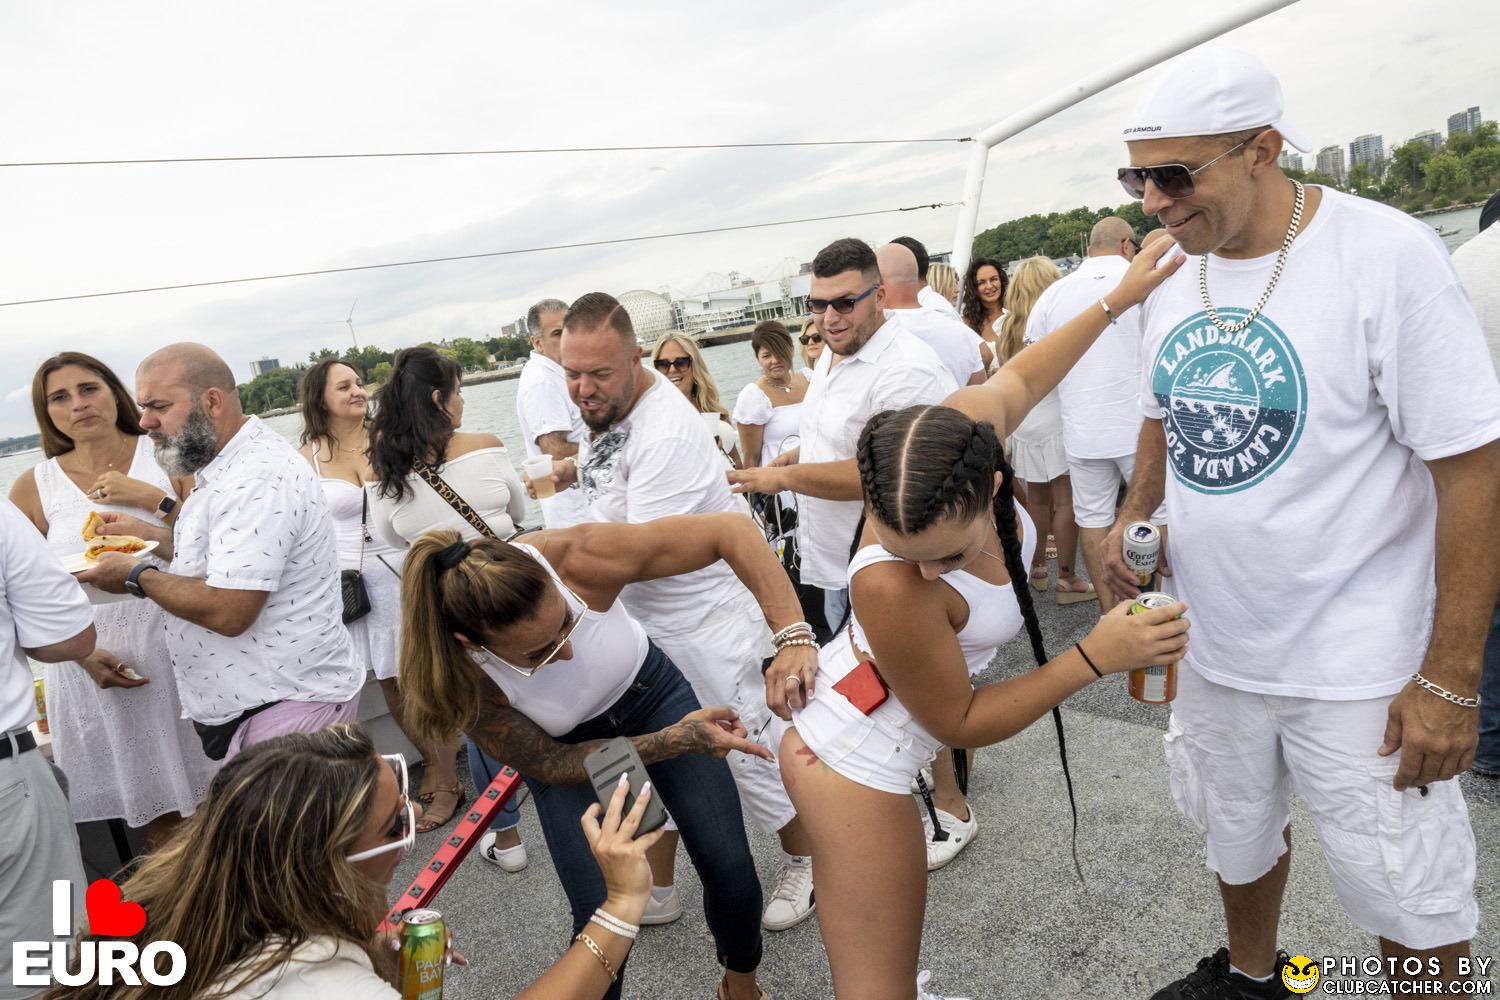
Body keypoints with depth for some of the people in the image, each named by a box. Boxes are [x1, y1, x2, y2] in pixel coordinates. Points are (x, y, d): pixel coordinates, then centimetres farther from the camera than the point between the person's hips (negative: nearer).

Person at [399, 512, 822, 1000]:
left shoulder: (580, 558, -38)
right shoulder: (458, 675, -34)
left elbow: (731, 529, -31)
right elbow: (551, 766, -21)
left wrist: (792, 636, -42)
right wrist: (677, 740, -32)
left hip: (651, 691, 1)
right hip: (568, 750, -1)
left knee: (731, 868, 1)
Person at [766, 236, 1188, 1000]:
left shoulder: (968, 420, -26)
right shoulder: (891, 588, -41)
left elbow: (1018, 377, 1)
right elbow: (958, 723, -22)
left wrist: (1116, 301, 9)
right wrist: (1096, 658, -28)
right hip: (852, 769, -9)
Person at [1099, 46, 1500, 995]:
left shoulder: (1388, 255, -18)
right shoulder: (1172, 276, 1)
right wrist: (1135, 514, -1)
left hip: (1358, 668, -5)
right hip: (1215, 646, 6)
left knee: (1410, 896, 10)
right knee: (1238, 834, 25)